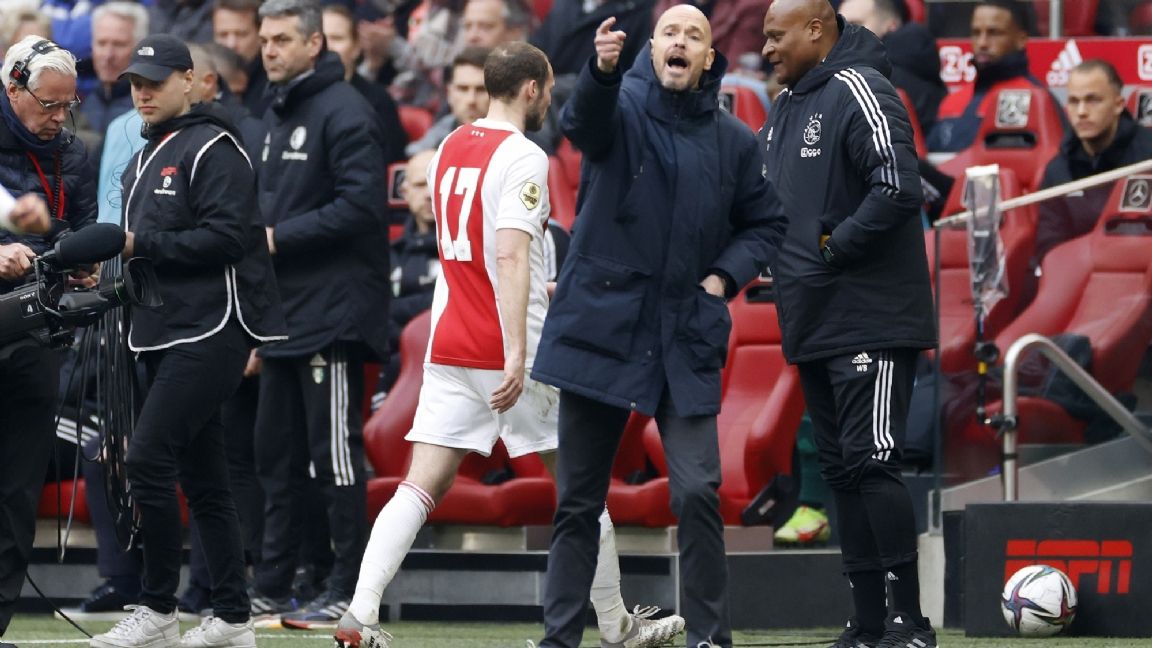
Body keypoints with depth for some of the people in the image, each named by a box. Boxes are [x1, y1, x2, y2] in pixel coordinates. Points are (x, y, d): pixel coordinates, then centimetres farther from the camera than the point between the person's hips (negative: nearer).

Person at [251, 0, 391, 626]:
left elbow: (361, 205, -20)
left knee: (335, 454, -5)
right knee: (276, 455, 11)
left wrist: (280, 238, -16)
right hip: (283, 313, 9)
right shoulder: (277, 112, 18)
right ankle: (271, 589, 16)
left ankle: (348, 591, -1)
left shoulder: (344, 111, -11)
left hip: (331, 313, -9)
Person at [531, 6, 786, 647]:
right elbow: (583, 121, -27)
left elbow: (766, 224, 15)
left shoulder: (733, 139, 4)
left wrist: (725, 276, -3)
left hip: (687, 341, 1)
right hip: (603, 326, -1)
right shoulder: (623, 108, -3)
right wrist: (602, 70, -49)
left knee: (698, 491, -9)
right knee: (579, 499, 7)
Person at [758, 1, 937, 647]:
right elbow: (770, 199, 27)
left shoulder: (858, 91, -12)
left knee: (873, 461, -12)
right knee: (842, 469, 9)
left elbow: (899, 188, -22)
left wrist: (834, 247, -16)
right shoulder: (787, 106, 16)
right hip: (814, 326, 9)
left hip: (871, 321, -9)